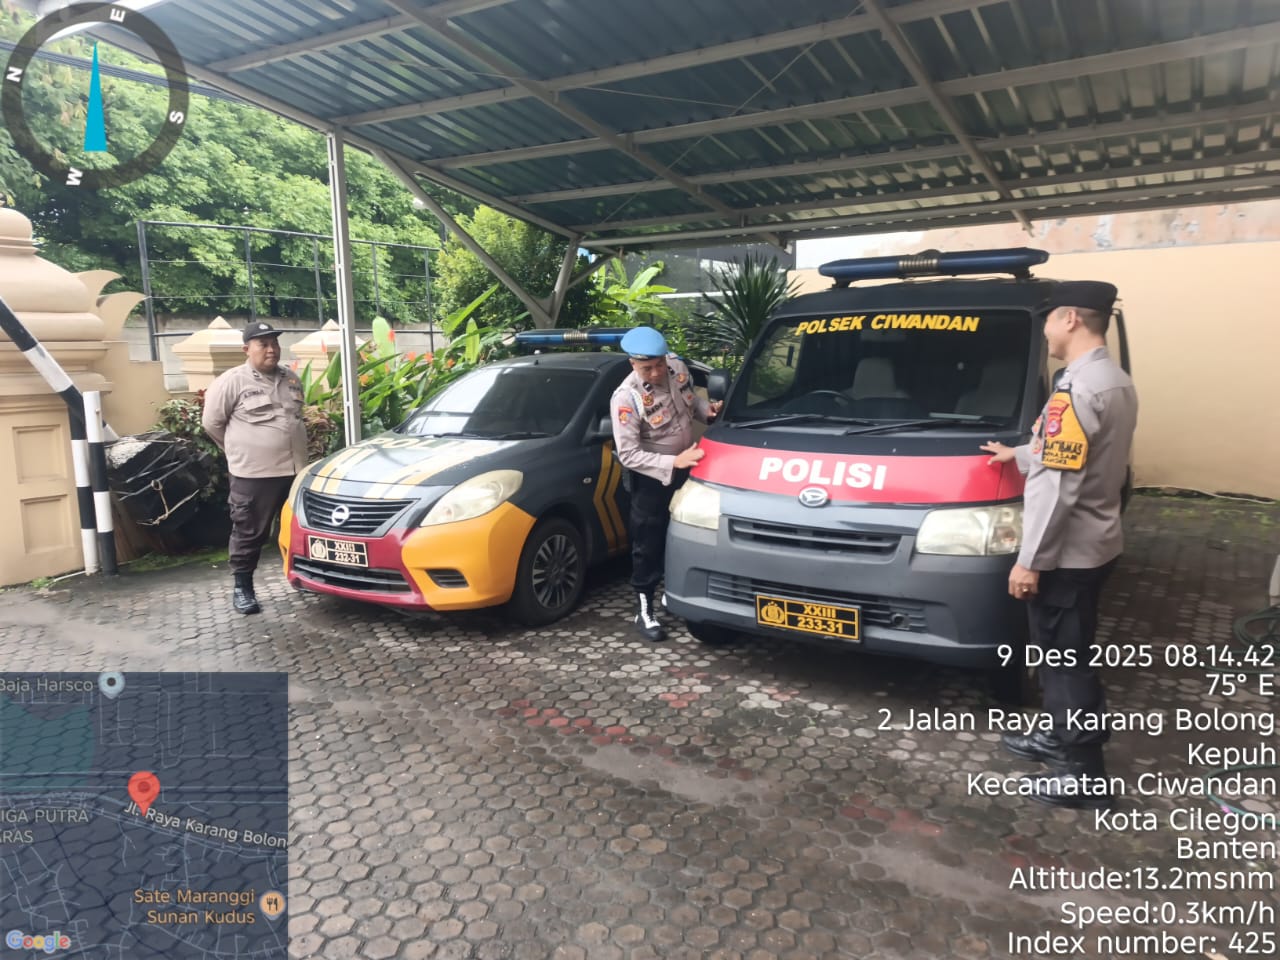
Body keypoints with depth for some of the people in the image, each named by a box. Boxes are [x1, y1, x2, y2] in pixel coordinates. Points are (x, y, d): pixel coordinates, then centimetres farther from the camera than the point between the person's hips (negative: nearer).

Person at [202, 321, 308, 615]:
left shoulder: (291, 379, 12)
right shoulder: (232, 381, -6)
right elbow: (211, 422, -1)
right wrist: (238, 450, 6)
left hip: (295, 469, 6)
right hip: (253, 474, -5)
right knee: (249, 533, 2)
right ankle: (242, 588, 14)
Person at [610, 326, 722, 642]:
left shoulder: (678, 366, -9)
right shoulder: (625, 398, -27)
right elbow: (628, 455, -27)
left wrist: (707, 410, -9)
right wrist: (674, 462, -33)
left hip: (686, 468, 6)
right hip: (651, 478, -6)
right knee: (648, 543, 2)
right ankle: (644, 609, 16)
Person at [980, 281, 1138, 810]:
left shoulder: (1078, 389, -24)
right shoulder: (1117, 381, 10)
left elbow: (1057, 485, -26)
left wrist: (1029, 559, -21)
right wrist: (1021, 453, 36)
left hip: (1067, 553, -10)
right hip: (1095, 544, 10)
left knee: (1064, 659, 1)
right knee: (1066, 654, 22)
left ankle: (1085, 775, 13)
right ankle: (1063, 736, 37)